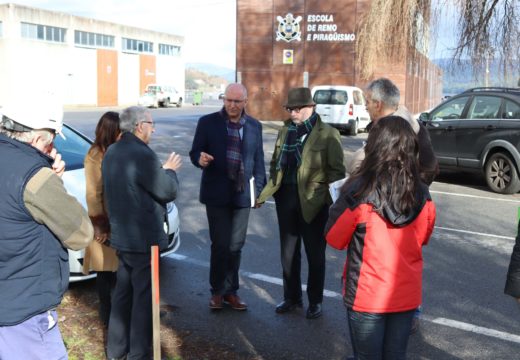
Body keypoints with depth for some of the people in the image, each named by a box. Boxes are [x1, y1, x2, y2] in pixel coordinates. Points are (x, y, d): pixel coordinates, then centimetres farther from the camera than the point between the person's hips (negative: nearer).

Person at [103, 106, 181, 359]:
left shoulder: (111, 153, 7)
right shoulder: (142, 155, -22)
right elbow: (168, 191, -16)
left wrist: (162, 170, 8)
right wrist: (170, 170, 2)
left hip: (120, 235, 9)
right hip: (143, 238, -9)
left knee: (123, 291, 19)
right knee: (144, 296, 3)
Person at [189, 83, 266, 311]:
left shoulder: (255, 126, 7)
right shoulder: (208, 122, -1)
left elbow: (258, 160, 11)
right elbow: (194, 152, 0)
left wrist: (259, 189, 8)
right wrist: (200, 159, -23)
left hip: (242, 194, 3)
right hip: (217, 194, -2)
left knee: (235, 246, 9)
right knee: (221, 244, -1)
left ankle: (231, 291, 23)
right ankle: (217, 291, 17)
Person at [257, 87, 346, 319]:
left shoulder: (327, 134, -7)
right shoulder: (284, 132, 10)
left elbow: (337, 171, -8)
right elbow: (275, 164, 15)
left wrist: (330, 198, -17)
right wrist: (267, 192, 5)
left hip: (313, 201, -5)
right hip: (286, 198, 5)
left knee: (315, 254, 9)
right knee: (288, 252, 15)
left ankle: (315, 301, 25)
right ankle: (291, 297, 31)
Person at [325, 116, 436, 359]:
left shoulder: (358, 193, -20)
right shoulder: (422, 196, -9)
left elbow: (334, 239, -6)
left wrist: (339, 207, 8)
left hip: (367, 295, -3)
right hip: (406, 295, 3)